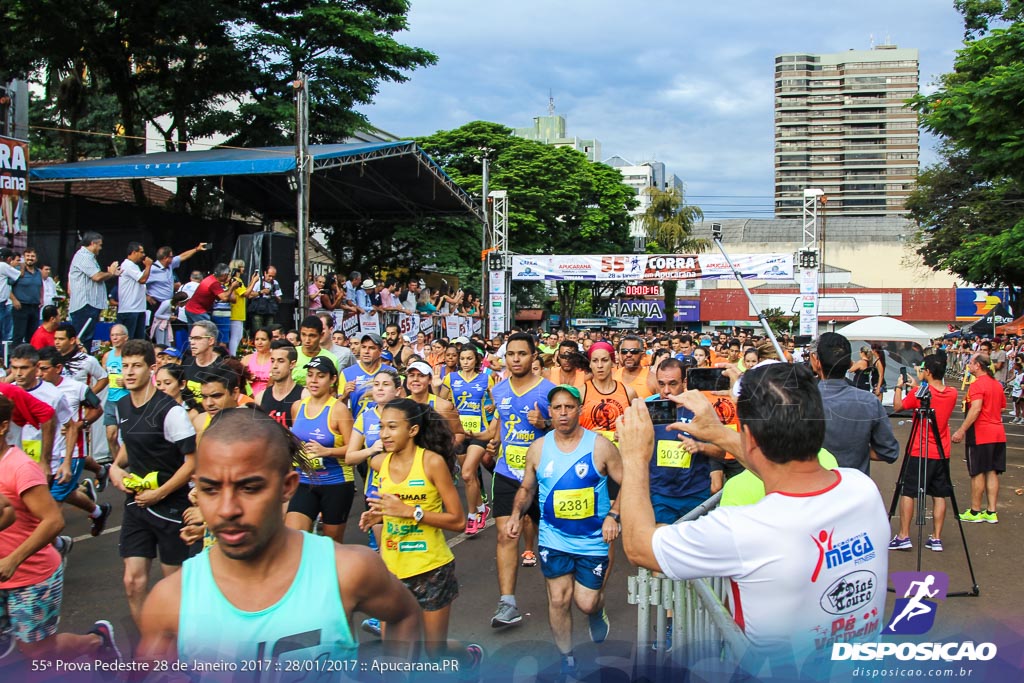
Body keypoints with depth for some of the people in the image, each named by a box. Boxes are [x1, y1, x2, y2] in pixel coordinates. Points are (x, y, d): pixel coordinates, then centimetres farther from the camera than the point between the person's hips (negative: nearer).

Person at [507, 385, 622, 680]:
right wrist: (517, 513, -7)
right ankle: (566, 658, 25)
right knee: (558, 599, 5)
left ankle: (597, 613, 40)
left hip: (594, 540, -2)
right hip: (553, 540, 2)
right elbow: (527, 488, 11)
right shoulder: (538, 448, -2)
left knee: (586, 603, 1)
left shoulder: (600, 445, -11)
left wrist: (613, 515, -20)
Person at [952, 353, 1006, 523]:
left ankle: (975, 512, 7)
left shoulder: (977, 384, -15)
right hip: (998, 434, 8)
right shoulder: (997, 384, 12)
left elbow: (976, 409, -24)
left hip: (980, 435, -8)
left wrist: (961, 431, -23)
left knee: (978, 473, 0)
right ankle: (991, 512, 10)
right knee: (992, 472, 9)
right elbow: (1002, 407, 20)